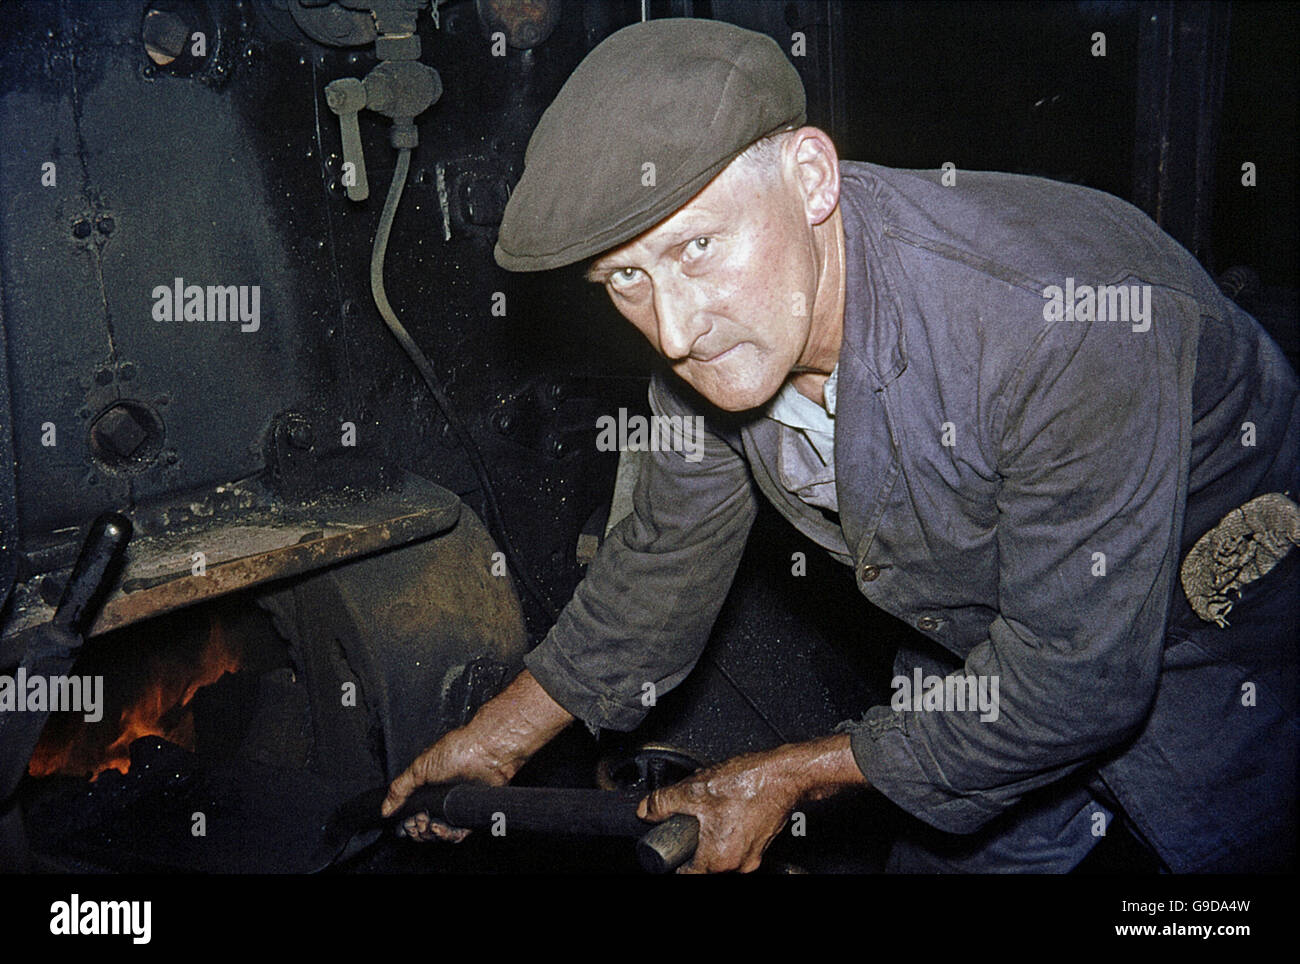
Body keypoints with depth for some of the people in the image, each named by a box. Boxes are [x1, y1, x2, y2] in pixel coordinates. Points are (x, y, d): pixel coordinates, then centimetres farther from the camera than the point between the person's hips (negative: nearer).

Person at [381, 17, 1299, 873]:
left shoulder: (1065, 322, -41)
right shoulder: (712, 343, -18)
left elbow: (1075, 681, -31)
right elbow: (664, 561, 1)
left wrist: (789, 777, -20)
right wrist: (501, 736, 7)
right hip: (990, 644, 5)